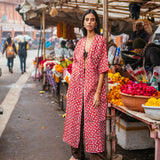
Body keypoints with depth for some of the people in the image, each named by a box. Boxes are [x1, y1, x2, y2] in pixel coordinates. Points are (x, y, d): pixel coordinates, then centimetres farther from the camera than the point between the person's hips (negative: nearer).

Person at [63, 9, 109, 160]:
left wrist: (98, 93, -14)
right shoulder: (80, 42, 11)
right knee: (76, 119, 11)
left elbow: (102, 68, -8)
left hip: (93, 85, -5)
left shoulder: (100, 41, -3)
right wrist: (70, 88, 9)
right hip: (77, 85, 5)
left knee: (93, 122, -2)